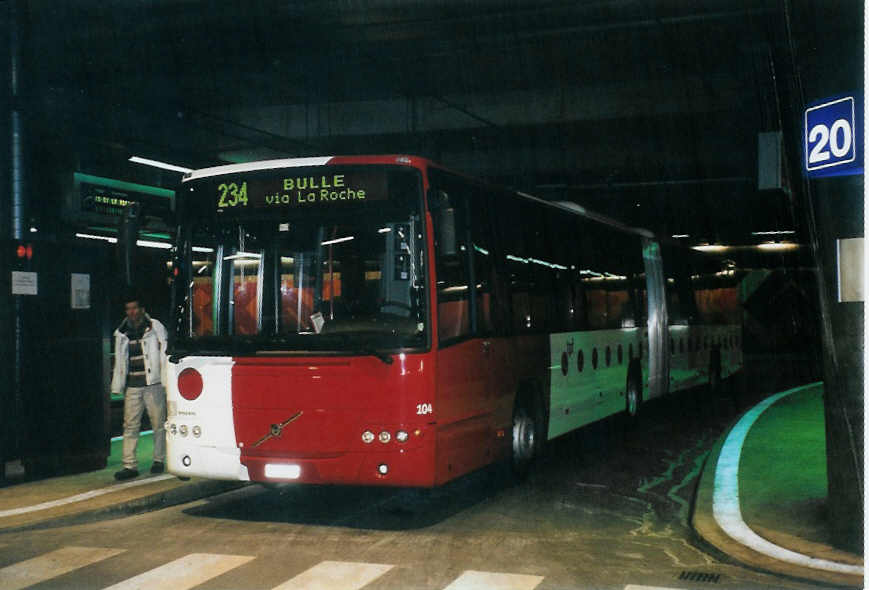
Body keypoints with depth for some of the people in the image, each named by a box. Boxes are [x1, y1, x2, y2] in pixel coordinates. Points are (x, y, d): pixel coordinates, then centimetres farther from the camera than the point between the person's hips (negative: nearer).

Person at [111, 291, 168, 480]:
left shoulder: (155, 327, 3)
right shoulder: (122, 333, 13)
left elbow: (164, 354, 3)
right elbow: (119, 361, 17)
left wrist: (166, 380, -2)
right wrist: (117, 386, 13)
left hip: (154, 384, -3)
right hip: (132, 386, 3)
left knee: (158, 423, 3)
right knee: (130, 425, -1)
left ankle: (159, 460, 16)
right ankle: (130, 465, 1)